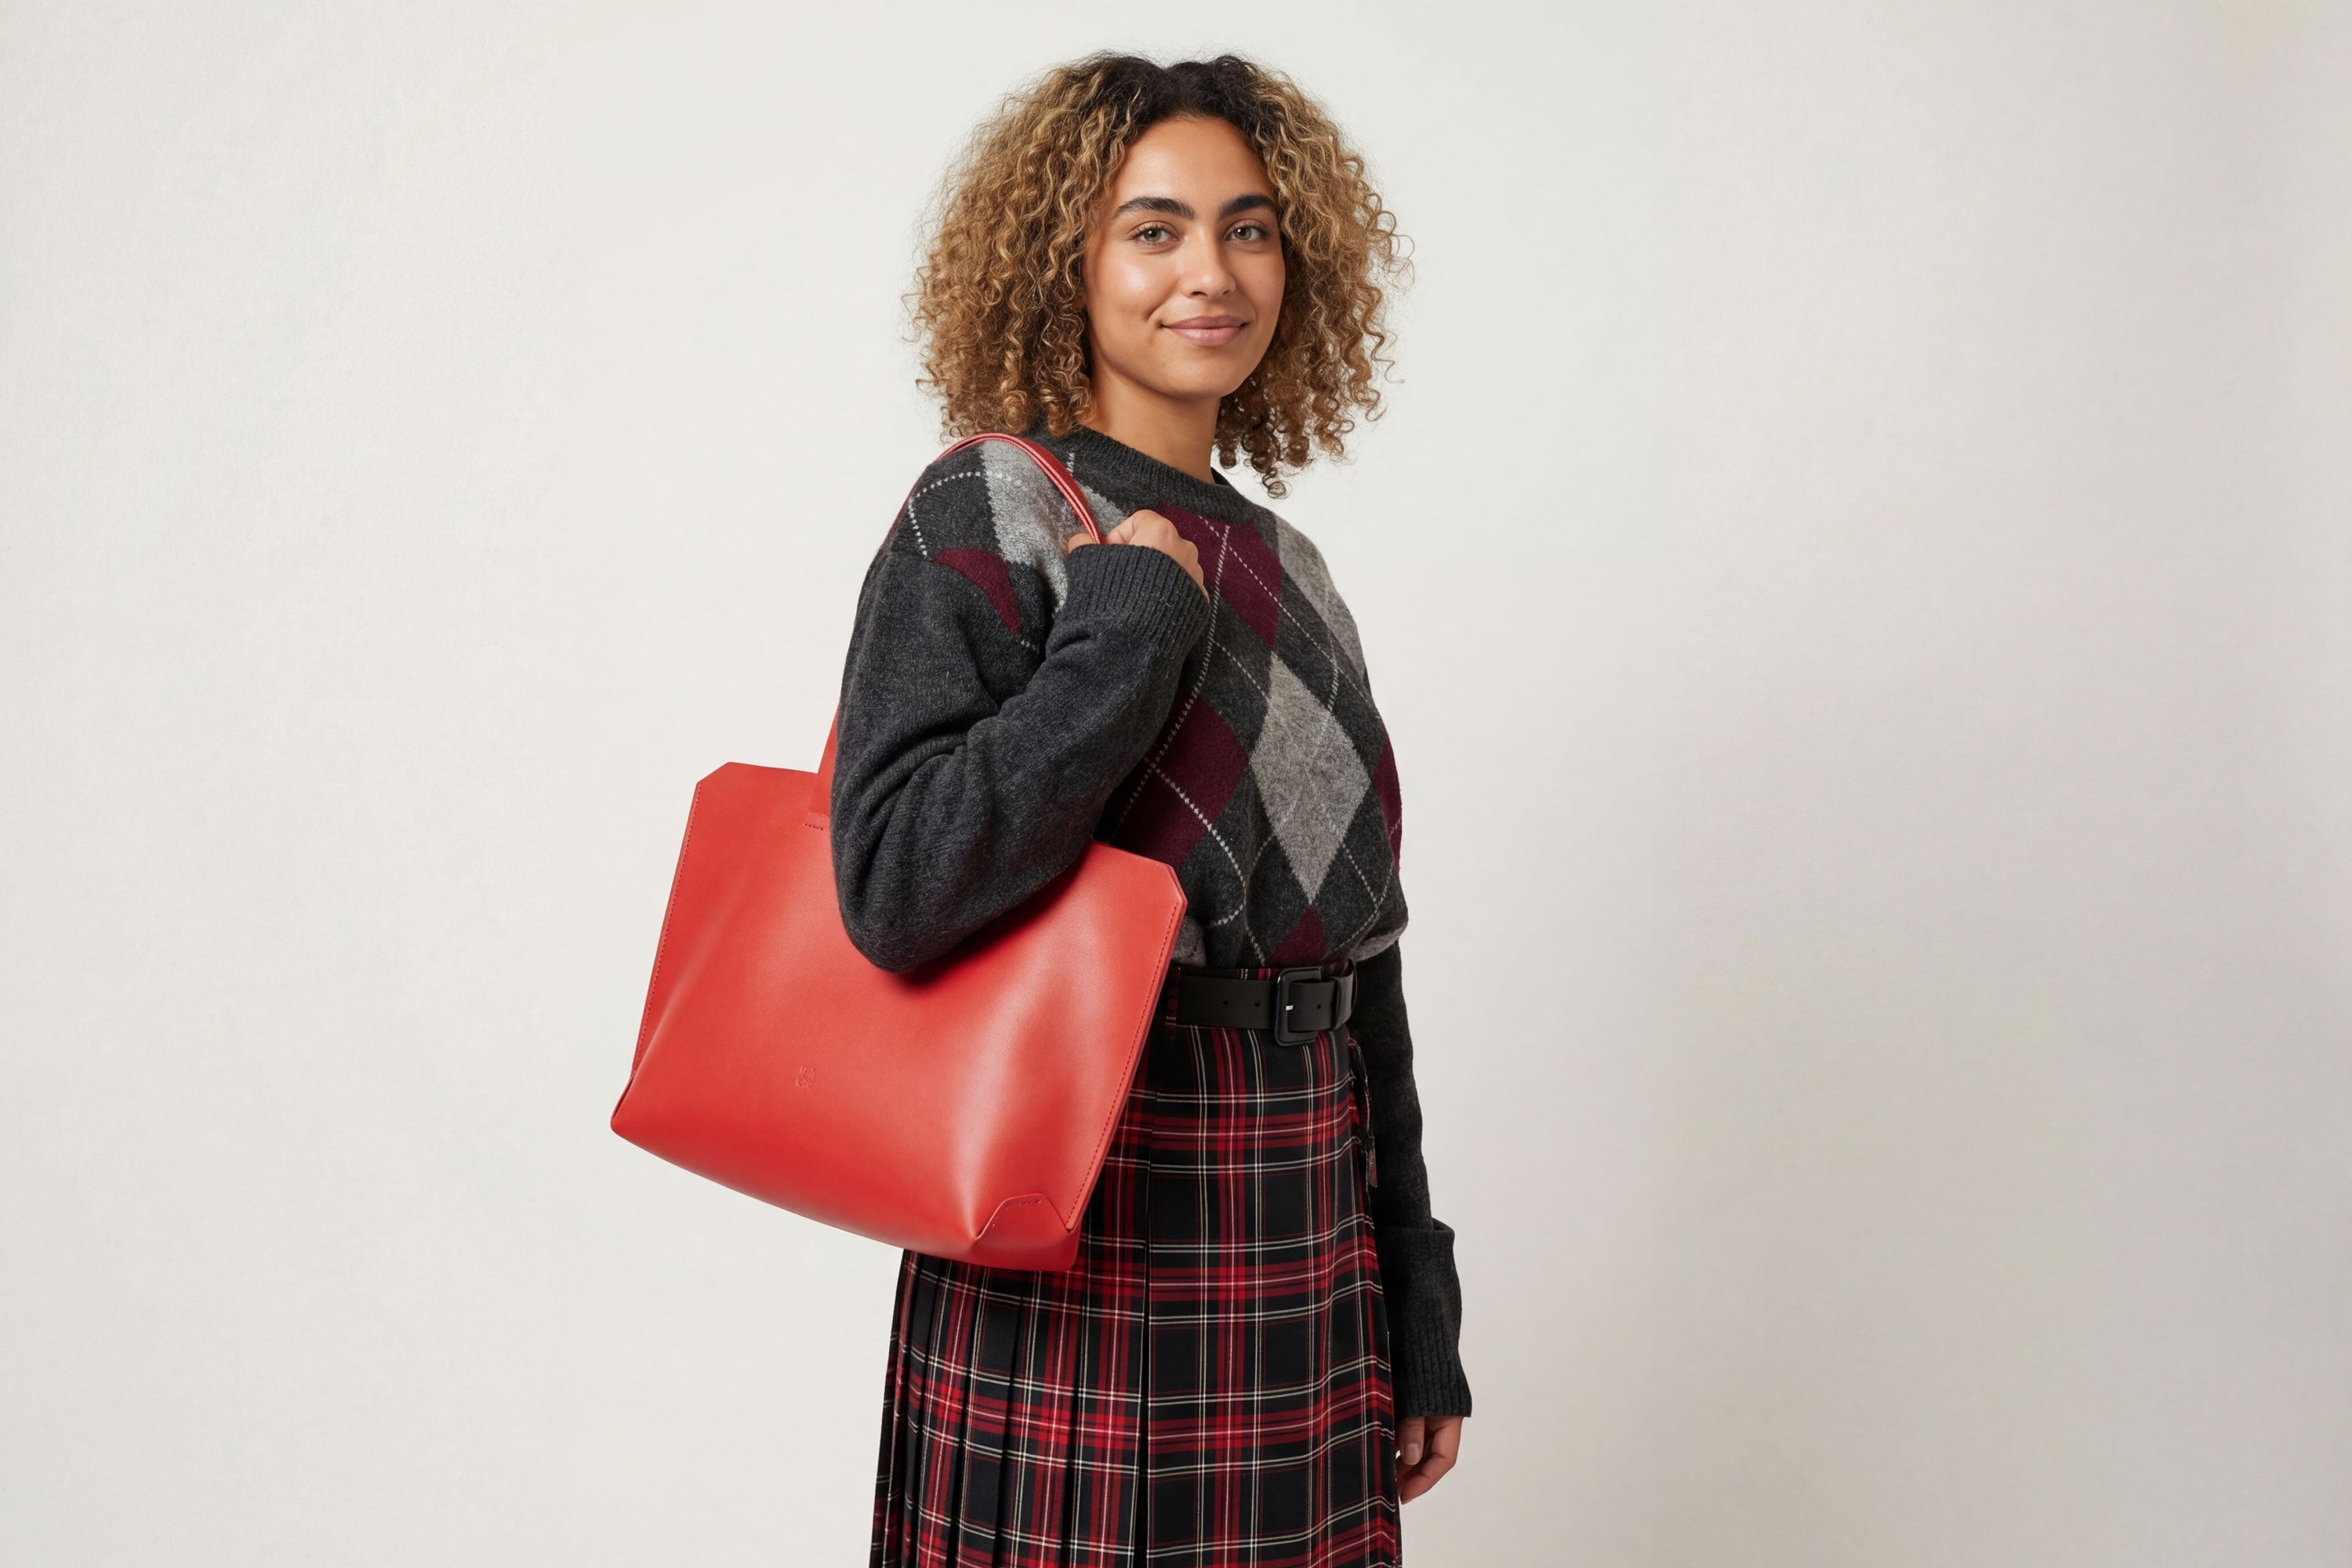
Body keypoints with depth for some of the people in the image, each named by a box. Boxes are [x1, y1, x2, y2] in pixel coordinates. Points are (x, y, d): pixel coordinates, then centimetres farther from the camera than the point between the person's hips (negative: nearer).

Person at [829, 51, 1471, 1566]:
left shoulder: (1289, 572, 12)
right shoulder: (986, 517, -7)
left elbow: (1360, 949, 13)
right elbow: (898, 890, -21)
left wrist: (1415, 1306, 13)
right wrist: (1133, 628, -17)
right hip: (1086, 1252, -6)